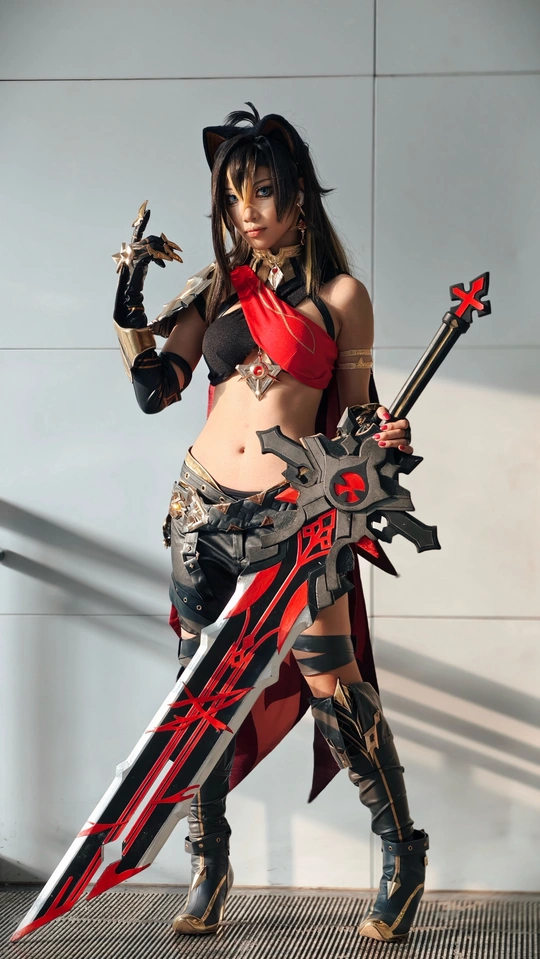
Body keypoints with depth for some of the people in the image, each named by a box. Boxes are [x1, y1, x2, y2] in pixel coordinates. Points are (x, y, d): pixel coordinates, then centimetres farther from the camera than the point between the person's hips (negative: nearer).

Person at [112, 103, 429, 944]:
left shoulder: (339, 294, 1)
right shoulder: (215, 286, 10)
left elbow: (357, 414, 3)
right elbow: (154, 390, 5)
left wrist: (387, 440, -18)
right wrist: (130, 301, -4)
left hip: (293, 512, -4)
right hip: (204, 509, 4)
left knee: (335, 687, -6)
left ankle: (402, 859, 11)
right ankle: (209, 868, 22)